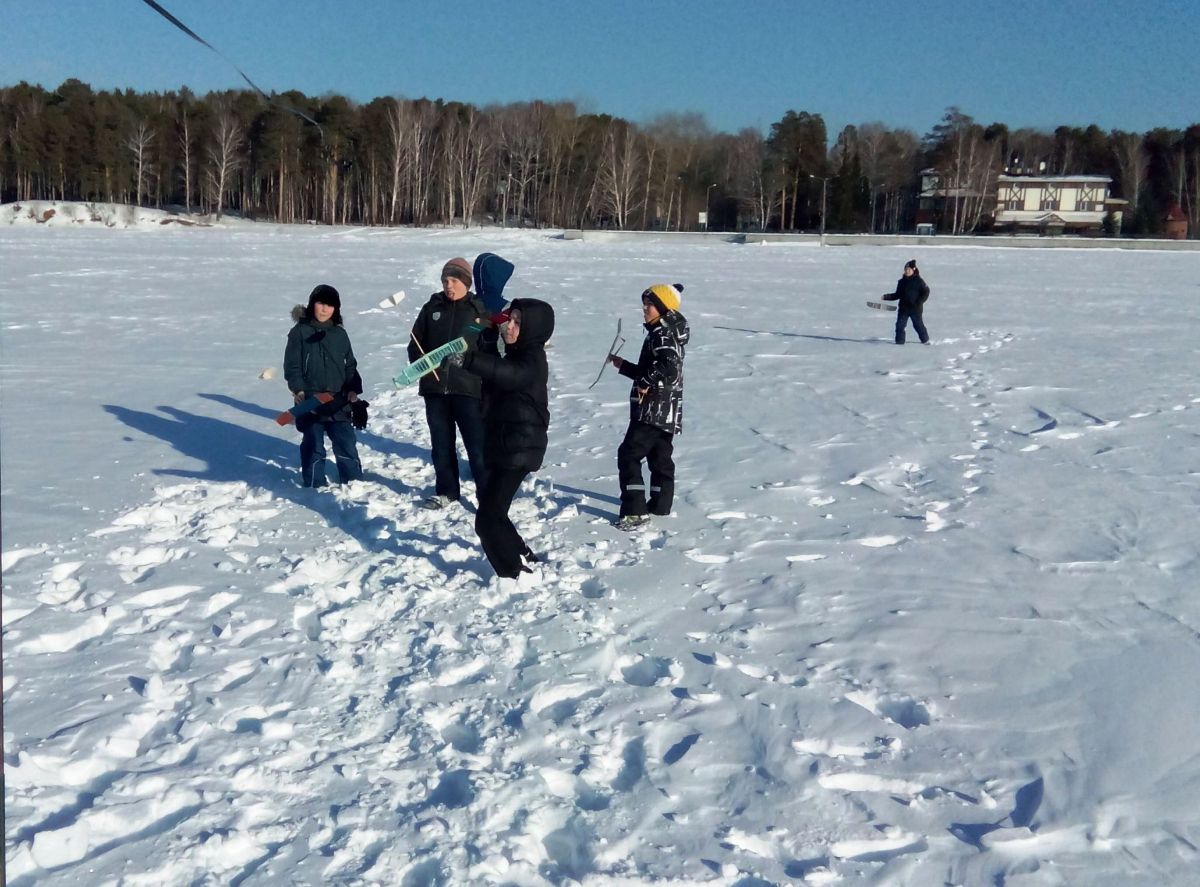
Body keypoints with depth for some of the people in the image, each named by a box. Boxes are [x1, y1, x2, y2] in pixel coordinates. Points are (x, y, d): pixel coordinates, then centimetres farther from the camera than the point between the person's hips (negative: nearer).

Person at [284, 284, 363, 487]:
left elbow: (350, 366, 13)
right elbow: (292, 365, -3)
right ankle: (315, 486, 16)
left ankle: (355, 483, 14)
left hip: (338, 402, 3)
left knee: (347, 444, 3)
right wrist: (298, 389, -16)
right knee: (313, 446, 6)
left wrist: (353, 389, 0)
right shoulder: (300, 332, -1)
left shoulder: (340, 334, 9)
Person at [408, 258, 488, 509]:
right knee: (441, 444, 13)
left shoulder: (480, 310, 0)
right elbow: (415, 344, 15)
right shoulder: (432, 308, 9)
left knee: (477, 446, -4)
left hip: (468, 389, -4)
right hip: (435, 388, 4)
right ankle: (446, 491, 27)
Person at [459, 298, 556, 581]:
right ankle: (521, 557, 35)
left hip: (519, 449, -10)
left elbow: (508, 373, -37)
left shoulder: (532, 360, -16)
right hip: (502, 444, 10)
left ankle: (515, 573, -1)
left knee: (488, 517, -11)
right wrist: (488, 340, 6)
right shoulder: (516, 354, 15)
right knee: (491, 509, 21)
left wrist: (468, 359, -50)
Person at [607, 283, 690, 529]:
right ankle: (660, 504, 29)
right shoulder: (659, 333, 17)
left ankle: (634, 511, -12)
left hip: (655, 409, -11)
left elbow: (670, 368, -31)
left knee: (629, 454, -10)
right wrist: (622, 366, 16)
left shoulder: (664, 334, -15)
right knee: (660, 456, 18)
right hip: (666, 411, 11)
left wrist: (646, 384, -20)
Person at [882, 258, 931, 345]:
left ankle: (925, 340, 22)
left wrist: (919, 302, -16)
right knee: (900, 325, -1)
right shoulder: (902, 282, 9)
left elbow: (926, 292, -5)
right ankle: (899, 341, 9)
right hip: (903, 308, 4)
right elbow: (897, 295, 15)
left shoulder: (918, 281, -5)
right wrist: (886, 297, 4)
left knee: (918, 325, 5)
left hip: (915, 308, -4)